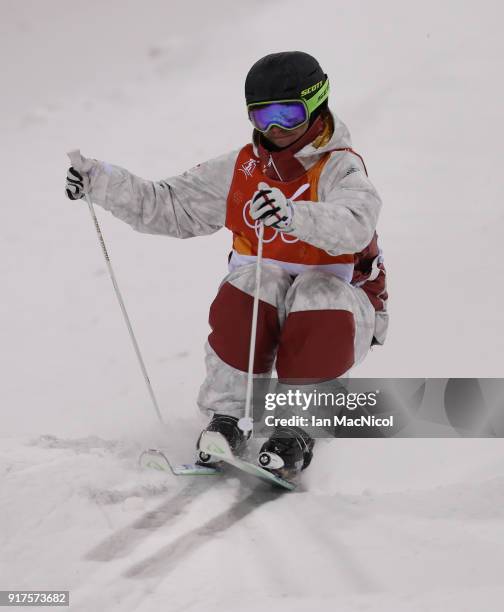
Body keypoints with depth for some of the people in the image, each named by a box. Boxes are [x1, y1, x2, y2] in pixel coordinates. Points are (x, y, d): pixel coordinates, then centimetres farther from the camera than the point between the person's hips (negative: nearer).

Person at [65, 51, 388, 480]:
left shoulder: (341, 168, -12)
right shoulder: (243, 169, 4)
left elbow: (353, 227, -36)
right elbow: (169, 207, 10)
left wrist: (294, 215, -56)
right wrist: (98, 180, -2)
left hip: (339, 309, -3)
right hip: (262, 306, 4)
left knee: (320, 296, -38)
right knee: (254, 281, -31)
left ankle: (296, 430, -23)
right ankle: (225, 418, -22)